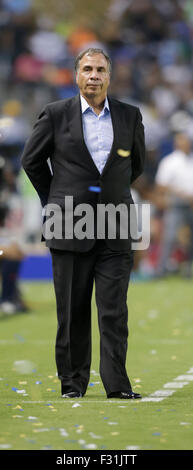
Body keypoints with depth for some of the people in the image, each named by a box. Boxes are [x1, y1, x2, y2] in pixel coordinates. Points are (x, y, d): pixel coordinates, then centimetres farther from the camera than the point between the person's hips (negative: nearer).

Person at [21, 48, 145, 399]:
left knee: (114, 310, -4)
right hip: (69, 227, -1)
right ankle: (72, 381, 11)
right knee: (72, 311, 4)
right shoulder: (56, 114, 1)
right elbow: (32, 160, 11)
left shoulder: (130, 116, 7)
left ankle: (117, 383, -3)